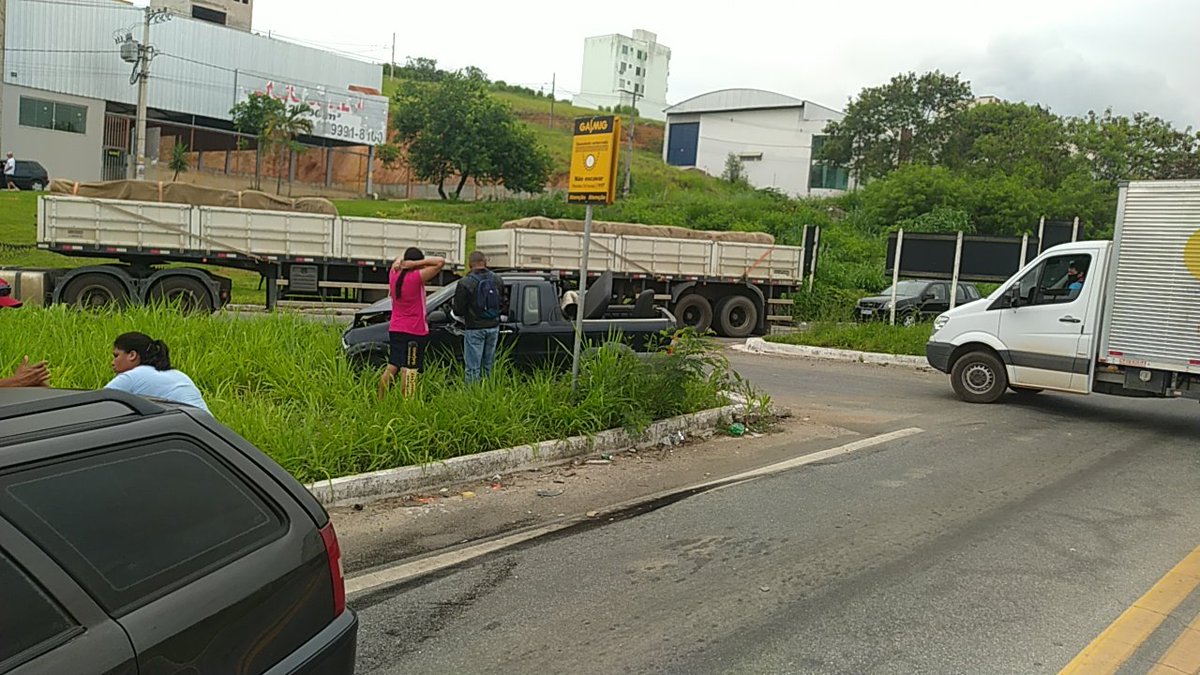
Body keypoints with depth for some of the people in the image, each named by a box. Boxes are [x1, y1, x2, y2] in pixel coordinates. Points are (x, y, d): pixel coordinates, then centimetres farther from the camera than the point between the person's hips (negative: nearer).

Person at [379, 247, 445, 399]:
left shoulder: (394, 275, 4)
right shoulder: (417, 277, -15)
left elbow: (397, 259, 25)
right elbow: (441, 262, -18)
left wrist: (399, 263, 2)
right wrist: (417, 264, -16)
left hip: (394, 329, 6)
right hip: (415, 331, -6)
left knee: (391, 367, 13)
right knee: (409, 370, -5)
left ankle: (381, 400, 17)